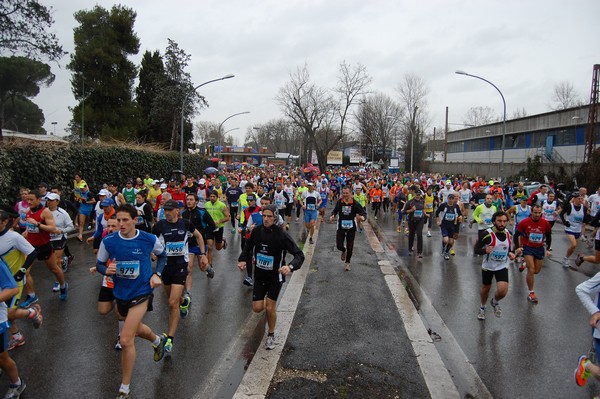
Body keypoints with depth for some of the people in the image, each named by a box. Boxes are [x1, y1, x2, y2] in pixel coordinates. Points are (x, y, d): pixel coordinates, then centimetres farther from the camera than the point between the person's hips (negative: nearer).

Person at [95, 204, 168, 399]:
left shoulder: (149, 240, -15)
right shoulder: (108, 241, -12)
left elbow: (162, 255, 6)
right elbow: (99, 264, 2)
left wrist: (157, 274, -8)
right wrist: (106, 270, -20)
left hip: (141, 292, -4)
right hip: (121, 293, 4)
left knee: (126, 340, -11)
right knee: (135, 328, 27)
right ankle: (158, 340, 61)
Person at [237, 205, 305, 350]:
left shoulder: (281, 234, -21)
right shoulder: (257, 230, -9)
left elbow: (299, 255, -21)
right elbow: (248, 245, 12)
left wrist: (290, 266, -39)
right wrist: (243, 259, -3)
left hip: (275, 276, -3)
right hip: (259, 275, 3)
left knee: (270, 307, 1)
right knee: (257, 308, 2)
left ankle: (271, 335, 26)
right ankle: (265, 300, 39)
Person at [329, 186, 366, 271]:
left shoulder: (355, 203, -11)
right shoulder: (339, 202, -5)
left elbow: (364, 213, -9)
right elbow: (335, 211, 8)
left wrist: (363, 217, -32)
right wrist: (332, 216, -13)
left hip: (351, 228, -1)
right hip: (341, 227, 1)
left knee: (350, 247, 8)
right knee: (339, 246, -4)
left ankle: (347, 263, 31)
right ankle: (344, 251, 35)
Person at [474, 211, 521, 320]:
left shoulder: (508, 234, -4)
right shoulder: (488, 234, -20)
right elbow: (476, 249, -18)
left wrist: (511, 254, -6)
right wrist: (485, 250, -38)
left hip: (502, 267, 2)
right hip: (488, 266, -2)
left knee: (502, 290, -16)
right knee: (485, 289, 16)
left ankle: (495, 302, 20)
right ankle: (482, 308, 45)